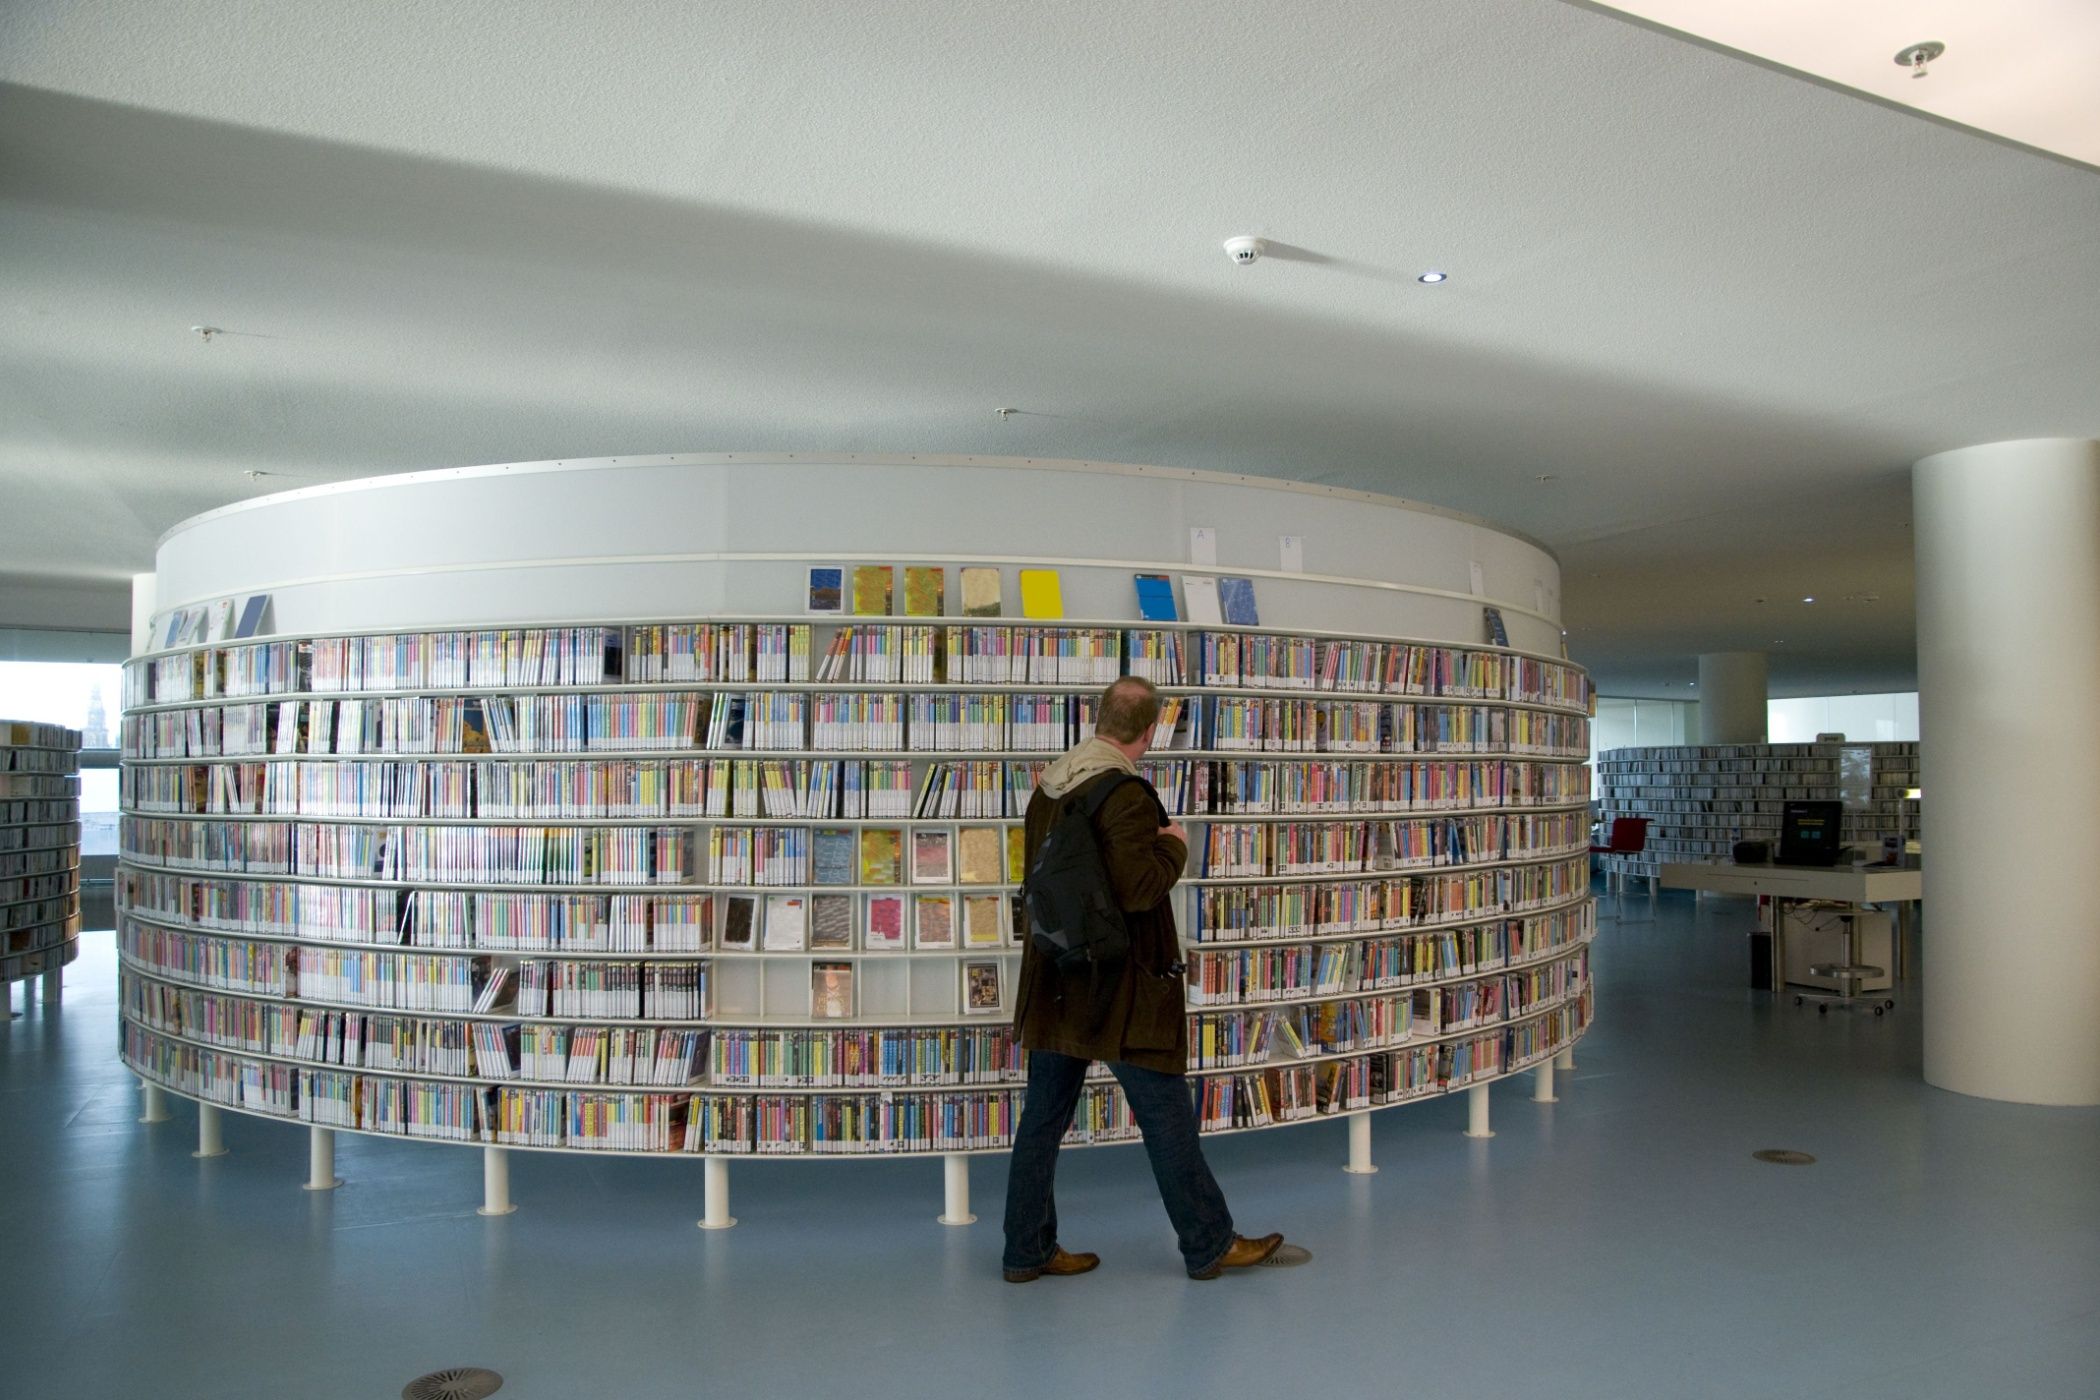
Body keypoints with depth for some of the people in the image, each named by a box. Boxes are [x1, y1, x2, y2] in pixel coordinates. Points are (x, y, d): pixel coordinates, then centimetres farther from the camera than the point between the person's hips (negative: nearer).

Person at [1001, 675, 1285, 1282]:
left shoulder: (1046, 790, 7)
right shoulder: (1125, 795, -19)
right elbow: (1140, 890, -24)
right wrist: (1175, 845, -9)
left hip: (1054, 982, 8)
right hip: (1117, 985, -8)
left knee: (1044, 1115, 13)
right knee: (1167, 1116, 6)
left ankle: (1028, 1249, 21)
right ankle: (1209, 1245, 20)